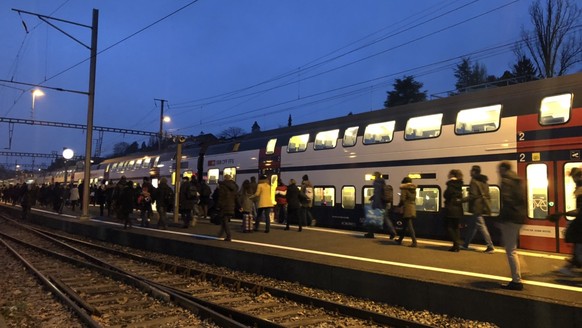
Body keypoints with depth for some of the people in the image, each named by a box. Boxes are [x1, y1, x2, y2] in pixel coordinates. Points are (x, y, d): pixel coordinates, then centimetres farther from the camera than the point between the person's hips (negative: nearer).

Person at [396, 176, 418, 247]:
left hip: (407, 208, -8)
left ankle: (414, 242, -15)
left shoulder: (404, 188, -6)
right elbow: (414, 199, 11)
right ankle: (400, 240, 26)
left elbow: (402, 200, -12)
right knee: (405, 225, 15)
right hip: (413, 208, 8)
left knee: (409, 226, -8)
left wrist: (399, 205, 5)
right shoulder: (414, 189, 14)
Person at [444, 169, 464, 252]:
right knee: (456, 227, 12)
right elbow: (460, 196, 13)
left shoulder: (451, 183, -10)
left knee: (449, 227, -1)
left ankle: (456, 244, -9)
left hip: (451, 208, -7)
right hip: (458, 208, 7)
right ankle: (457, 245, 11)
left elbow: (447, 194, -16)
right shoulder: (459, 184, 12)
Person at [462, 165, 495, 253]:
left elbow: (473, 195, -19)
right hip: (483, 205, 9)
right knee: (472, 225, 15)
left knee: (481, 226, -7)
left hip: (477, 207, -9)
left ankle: (490, 246, -7)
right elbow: (486, 195, 17)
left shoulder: (474, 181, -12)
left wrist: (462, 200, -15)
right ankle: (465, 244, 21)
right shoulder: (483, 181, 15)